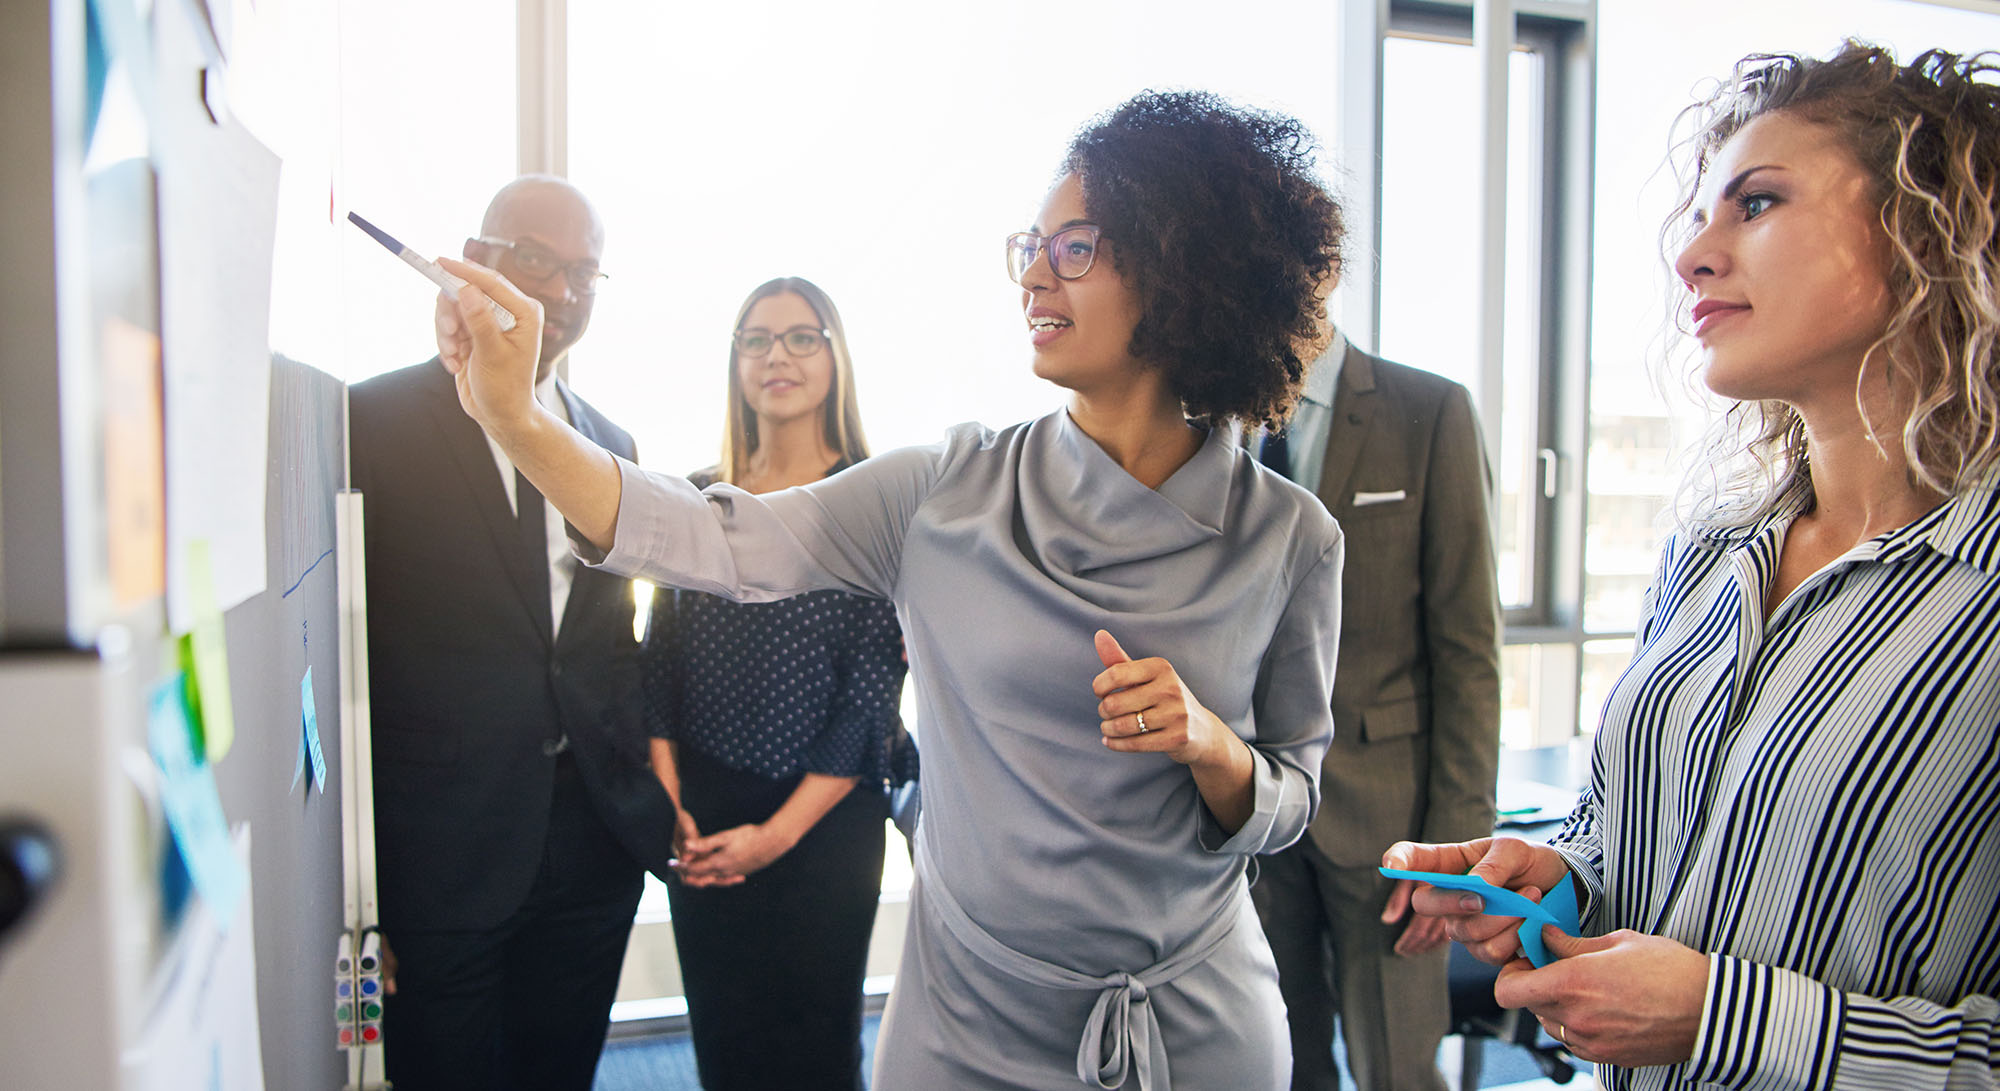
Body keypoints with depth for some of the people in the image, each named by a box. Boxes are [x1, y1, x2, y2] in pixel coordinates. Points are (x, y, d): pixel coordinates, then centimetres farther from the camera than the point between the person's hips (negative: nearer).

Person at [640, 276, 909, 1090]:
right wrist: (668, 800, -4)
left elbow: (875, 687, -9)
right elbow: (659, 657, 7)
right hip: (698, 817, 3)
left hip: (823, 818, -3)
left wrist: (779, 832, -11)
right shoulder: (699, 497, 5)